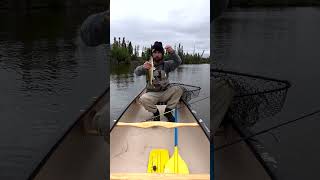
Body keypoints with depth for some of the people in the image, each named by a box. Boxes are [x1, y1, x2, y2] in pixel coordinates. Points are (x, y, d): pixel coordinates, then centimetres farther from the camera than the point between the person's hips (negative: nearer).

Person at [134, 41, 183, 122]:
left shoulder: (166, 64, 4)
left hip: (165, 93, 1)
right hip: (152, 93, -1)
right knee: (143, 99, -32)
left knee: (178, 89, -25)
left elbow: (178, 62, -13)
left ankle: (168, 111, -6)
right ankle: (155, 112, -2)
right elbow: (137, 72, -14)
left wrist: (172, 52, -34)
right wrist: (143, 67, -39)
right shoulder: (148, 65, 2)